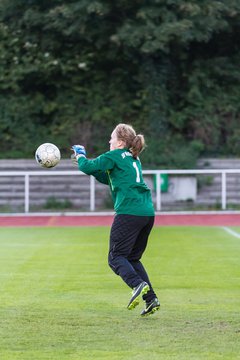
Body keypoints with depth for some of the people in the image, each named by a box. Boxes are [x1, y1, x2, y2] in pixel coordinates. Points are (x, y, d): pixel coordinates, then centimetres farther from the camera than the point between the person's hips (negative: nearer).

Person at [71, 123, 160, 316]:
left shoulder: (115, 156, -1)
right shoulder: (133, 158, 23)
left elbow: (88, 167, -4)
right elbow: (107, 178, 32)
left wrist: (81, 155, 18)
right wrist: (84, 160, 29)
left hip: (129, 212, -8)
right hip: (148, 212, 8)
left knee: (116, 257, -4)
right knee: (133, 258, 15)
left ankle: (138, 285, -29)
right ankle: (151, 299, 2)